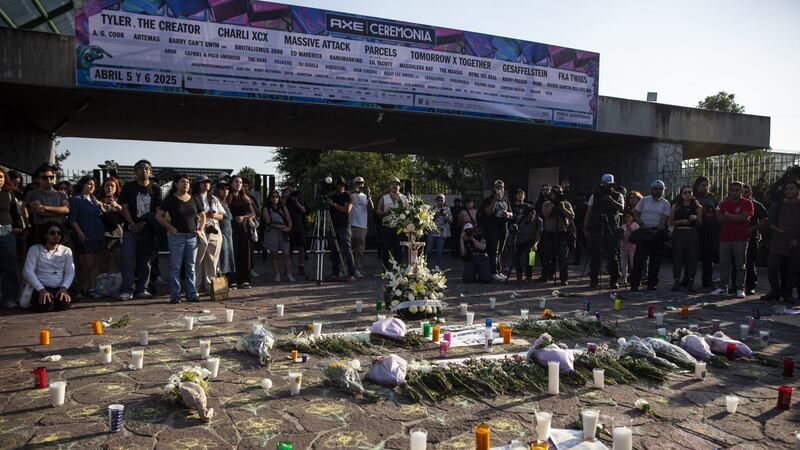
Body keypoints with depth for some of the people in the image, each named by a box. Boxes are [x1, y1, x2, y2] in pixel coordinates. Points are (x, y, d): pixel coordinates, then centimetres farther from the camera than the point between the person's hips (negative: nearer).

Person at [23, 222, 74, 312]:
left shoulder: (66, 250, 13)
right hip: (41, 288, -1)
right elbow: (27, 271, -5)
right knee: (46, 306, -30)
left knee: (64, 304, -30)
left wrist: (64, 288, -15)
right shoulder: (35, 249, 5)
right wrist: (41, 290, -17)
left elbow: (70, 272, 5)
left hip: (60, 288, 1)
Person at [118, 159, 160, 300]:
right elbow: (125, 208, 1)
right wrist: (133, 225, -10)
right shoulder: (128, 187, 6)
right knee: (129, 260, -6)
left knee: (145, 261, 4)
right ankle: (126, 290, -1)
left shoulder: (155, 189, 8)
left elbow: (157, 210, 3)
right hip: (131, 229, -1)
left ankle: (141, 289, 11)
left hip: (148, 230, 1)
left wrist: (143, 223, -8)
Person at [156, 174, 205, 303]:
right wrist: (170, 227, -10)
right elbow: (158, 216, -2)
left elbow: (202, 215, 20)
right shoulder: (170, 199, 0)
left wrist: (201, 229, 7)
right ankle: (175, 295, 4)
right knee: (175, 267, 0)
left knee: (191, 267, 7)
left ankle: (192, 294, 12)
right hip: (176, 236, -4)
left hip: (192, 236, 4)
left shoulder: (195, 199, 11)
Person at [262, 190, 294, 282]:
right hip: (272, 234, -2)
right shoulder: (266, 209, 2)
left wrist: (289, 228, -14)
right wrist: (280, 226, -17)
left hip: (283, 234, 2)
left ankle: (289, 274, -6)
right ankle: (277, 275, 11)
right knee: (274, 255, 4)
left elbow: (289, 220, 6)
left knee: (287, 254, -6)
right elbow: (268, 223, -8)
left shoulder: (283, 208, 12)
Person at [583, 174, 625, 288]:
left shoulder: (618, 196, 8)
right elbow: (588, 213, 9)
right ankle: (593, 280, 10)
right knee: (594, 256, 3)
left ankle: (614, 280, 7)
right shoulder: (595, 196, 10)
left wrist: (611, 201, -25)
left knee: (613, 257, 1)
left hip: (612, 232, -1)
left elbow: (622, 208, -11)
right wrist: (585, 229, 3)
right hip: (596, 231, 1)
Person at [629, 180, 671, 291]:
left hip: (658, 232, 0)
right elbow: (636, 214, 7)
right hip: (643, 232, 0)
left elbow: (664, 220, -5)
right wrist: (642, 225, -9)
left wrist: (657, 230, -19)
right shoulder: (644, 200, 10)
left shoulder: (665, 204, 5)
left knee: (655, 260, 4)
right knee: (639, 258, -5)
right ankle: (634, 283, -3)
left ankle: (652, 284, 12)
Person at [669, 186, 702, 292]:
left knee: (692, 257, -1)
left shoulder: (698, 207, 9)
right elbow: (670, 222, 3)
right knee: (677, 257, -3)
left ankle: (691, 282, 6)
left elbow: (700, 224, 9)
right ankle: (676, 281, 4)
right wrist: (681, 221, -11)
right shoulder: (676, 207, 5)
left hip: (692, 234, 1)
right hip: (678, 233, -1)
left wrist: (695, 218, -11)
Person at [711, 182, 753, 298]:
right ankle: (723, 288, 10)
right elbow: (719, 219, 0)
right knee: (724, 264, 5)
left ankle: (740, 289, 5)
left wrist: (728, 215, -5)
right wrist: (736, 217, -9)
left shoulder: (747, 203, 2)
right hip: (725, 238, 3)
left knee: (740, 265, 1)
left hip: (741, 239, -3)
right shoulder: (723, 203, 12)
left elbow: (744, 217, -13)